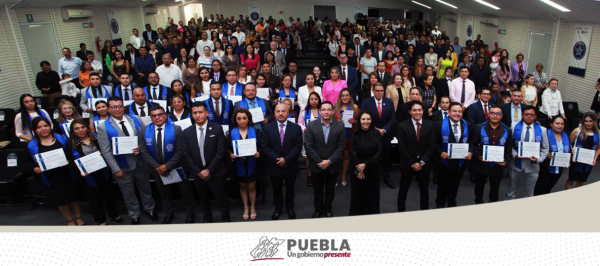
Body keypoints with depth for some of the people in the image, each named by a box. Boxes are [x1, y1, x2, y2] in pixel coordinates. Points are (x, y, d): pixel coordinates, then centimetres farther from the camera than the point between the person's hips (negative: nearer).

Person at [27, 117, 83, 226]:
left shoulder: (62, 138, -1)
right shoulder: (32, 145, -2)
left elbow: (72, 154, 3)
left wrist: (68, 161, -17)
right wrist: (35, 169, -17)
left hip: (67, 175, 0)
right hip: (51, 179, 0)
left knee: (73, 196, 12)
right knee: (60, 200, 14)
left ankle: (78, 218, 34)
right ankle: (69, 220, 36)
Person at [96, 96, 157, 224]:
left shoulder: (136, 120, -1)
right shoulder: (103, 127, -10)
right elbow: (106, 151, -11)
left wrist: (141, 147, -15)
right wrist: (116, 169, -14)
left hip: (140, 163, 2)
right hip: (123, 167, -2)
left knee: (145, 188, 20)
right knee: (128, 194, 16)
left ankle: (150, 209, 44)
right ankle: (134, 216, 38)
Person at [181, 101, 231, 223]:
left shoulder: (217, 129, -8)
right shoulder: (187, 132, 0)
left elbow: (220, 152, -11)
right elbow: (186, 154, 1)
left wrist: (209, 170, -14)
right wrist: (198, 172, -7)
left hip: (215, 173, -3)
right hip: (198, 173, 3)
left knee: (221, 197, 8)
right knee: (203, 199, 17)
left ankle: (226, 219, 28)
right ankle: (207, 219, 37)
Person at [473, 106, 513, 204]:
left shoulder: (507, 131, 0)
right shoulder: (480, 128, -4)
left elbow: (509, 149, 3)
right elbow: (474, 145, -2)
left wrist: (506, 162, -11)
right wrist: (479, 157, -16)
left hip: (498, 166, 1)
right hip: (482, 165, -1)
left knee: (494, 190, 16)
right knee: (479, 188, 15)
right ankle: (478, 203, 35)